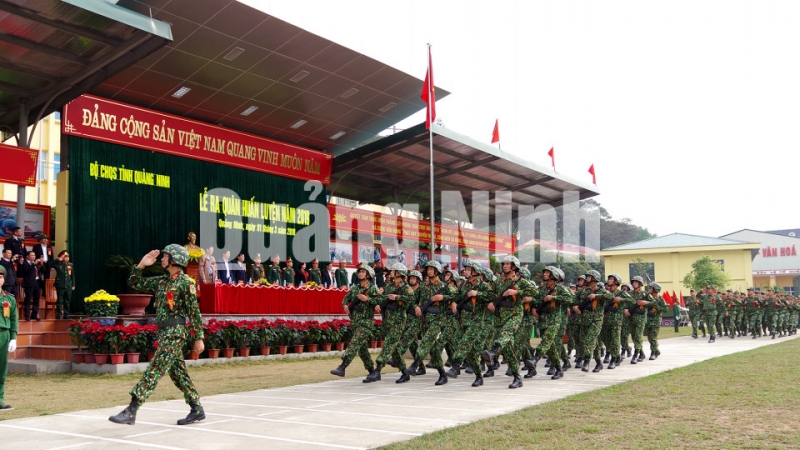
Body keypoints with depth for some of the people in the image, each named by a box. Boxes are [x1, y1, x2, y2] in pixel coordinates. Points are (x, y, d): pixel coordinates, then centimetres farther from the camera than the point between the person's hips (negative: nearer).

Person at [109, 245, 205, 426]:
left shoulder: (185, 282, -9)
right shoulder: (161, 281, 14)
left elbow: (194, 312, -10)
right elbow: (135, 283, 20)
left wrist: (198, 338, -11)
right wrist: (141, 265, 6)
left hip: (175, 333, -9)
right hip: (164, 332, 9)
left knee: (153, 371, -9)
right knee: (178, 373, 11)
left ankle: (131, 412, -9)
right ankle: (197, 410, 18)